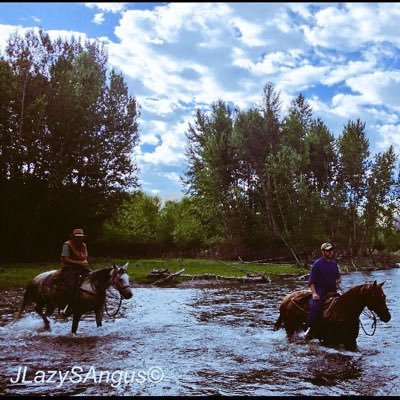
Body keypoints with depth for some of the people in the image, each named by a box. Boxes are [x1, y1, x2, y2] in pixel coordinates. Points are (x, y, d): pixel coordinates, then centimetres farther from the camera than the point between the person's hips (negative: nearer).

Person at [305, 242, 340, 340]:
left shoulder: (334, 263, 13)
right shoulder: (317, 263, -4)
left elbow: (338, 276, 26)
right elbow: (311, 281, -6)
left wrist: (338, 280, 2)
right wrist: (314, 293, -17)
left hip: (332, 290, 6)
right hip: (320, 290, -6)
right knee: (315, 307, -26)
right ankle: (309, 328, -19)